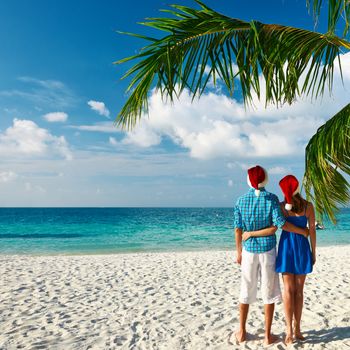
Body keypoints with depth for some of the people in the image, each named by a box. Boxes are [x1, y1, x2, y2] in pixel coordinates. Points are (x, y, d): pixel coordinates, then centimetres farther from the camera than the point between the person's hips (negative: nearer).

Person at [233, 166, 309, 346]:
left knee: (246, 292, 14)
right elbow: (279, 223, -17)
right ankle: (267, 335, 18)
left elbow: (238, 229, -2)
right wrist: (303, 231, -3)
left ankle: (241, 332, 25)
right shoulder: (272, 198, -9)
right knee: (269, 294, 10)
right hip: (268, 250, -2)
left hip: (249, 251, 2)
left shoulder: (241, 200, -2)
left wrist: (239, 252, 8)